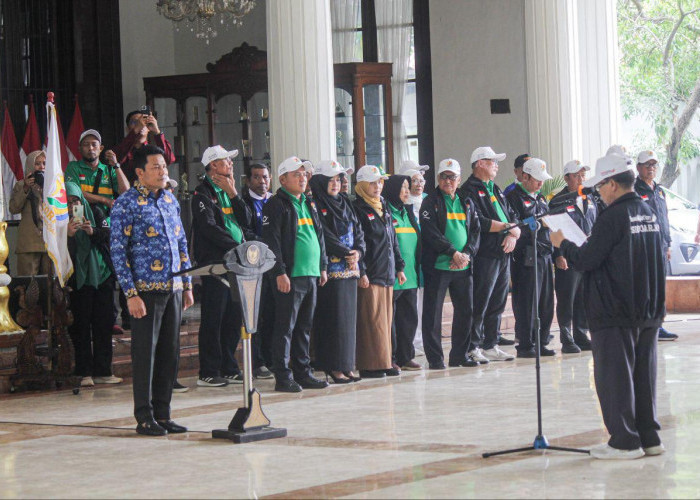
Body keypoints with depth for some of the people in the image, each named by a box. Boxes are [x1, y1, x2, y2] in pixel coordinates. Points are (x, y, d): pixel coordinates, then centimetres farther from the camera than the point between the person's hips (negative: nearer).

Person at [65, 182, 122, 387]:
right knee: (81, 326, -5)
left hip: (102, 275, 3)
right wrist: (69, 234, -24)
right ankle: (85, 373, -3)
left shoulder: (95, 212, 8)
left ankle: (102, 371, 7)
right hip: (79, 279, -3)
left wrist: (93, 231, -19)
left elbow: (108, 235, 0)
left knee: (104, 323, 2)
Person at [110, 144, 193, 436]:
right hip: (146, 290, -6)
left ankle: (163, 414, 16)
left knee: (169, 352, 8)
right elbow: (118, 251, -10)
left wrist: (187, 285, 14)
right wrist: (131, 294, -15)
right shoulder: (126, 204, -6)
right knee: (145, 352, -2)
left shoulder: (170, 201, 14)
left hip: (173, 289, 6)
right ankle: (145, 417, 5)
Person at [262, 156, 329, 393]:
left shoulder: (309, 204, 19)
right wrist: (280, 272, -18)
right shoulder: (276, 205, -6)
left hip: (311, 275, 8)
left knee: (304, 327, 12)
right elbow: (272, 240, -12)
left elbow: (319, 237, 24)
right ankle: (283, 377, -3)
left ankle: (303, 373, 18)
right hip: (290, 276, -8)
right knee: (286, 327, -5)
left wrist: (322, 266, 17)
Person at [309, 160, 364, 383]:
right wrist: (346, 253, -17)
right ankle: (333, 367, -6)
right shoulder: (315, 206, -4)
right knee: (333, 317, -8)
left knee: (348, 317, 7)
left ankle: (345, 365, 10)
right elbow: (325, 237, -14)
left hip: (350, 270, 8)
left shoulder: (344, 205, 19)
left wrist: (358, 252, -6)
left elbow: (358, 232, 13)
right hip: (330, 270, -7)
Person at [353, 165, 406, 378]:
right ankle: (370, 365, -4)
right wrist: (361, 272, -18)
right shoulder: (358, 209, -7)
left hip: (387, 274, 8)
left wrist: (399, 267, 18)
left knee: (386, 320, 9)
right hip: (369, 276, -8)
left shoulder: (384, 208, 18)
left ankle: (384, 362, 14)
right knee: (371, 320, -7)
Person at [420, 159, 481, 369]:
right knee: (433, 312, -3)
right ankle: (434, 357, 2)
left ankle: (459, 355, 18)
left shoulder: (466, 203, 15)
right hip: (438, 265, -5)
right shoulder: (430, 203, -1)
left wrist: (467, 253, -7)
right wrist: (453, 252, -17)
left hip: (463, 266, 5)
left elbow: (475, 231, 10)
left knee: (465, 311, 7)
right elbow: (430, 233, -11)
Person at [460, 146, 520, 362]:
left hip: (503, 254, 8)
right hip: (485, 255, -8)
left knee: (497, 304, 11)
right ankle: (473, 348, -2)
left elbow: (512, 216, 16)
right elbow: (479, 222, -18)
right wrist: (506, 228, -11)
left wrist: (513, 235, -4)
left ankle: (491, 346, 18)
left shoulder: (495, 190, 21)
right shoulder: (470, 191, -7)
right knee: (480, 303, -7)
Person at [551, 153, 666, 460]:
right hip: (649, 310, 8)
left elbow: (586, 261, -16)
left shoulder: (613, 217, -16)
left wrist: (563, 244, 3)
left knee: (614, 375, 0)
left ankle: (625, 441, 1)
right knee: (644, 374, 13)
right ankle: (649, 437, 17)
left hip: (615, 313, -8)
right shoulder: (649, 213, 9)